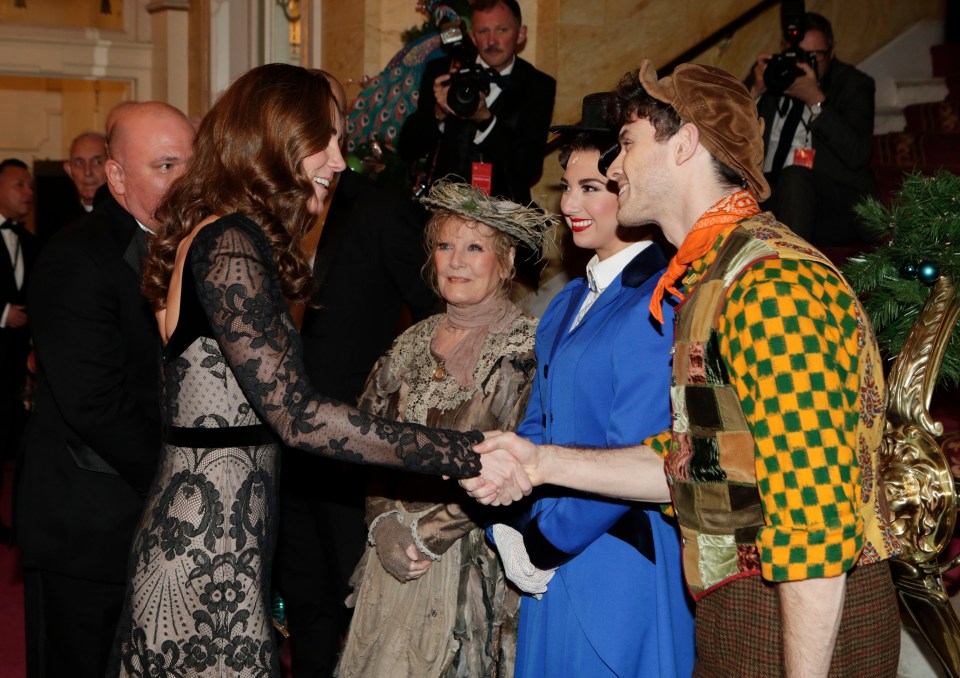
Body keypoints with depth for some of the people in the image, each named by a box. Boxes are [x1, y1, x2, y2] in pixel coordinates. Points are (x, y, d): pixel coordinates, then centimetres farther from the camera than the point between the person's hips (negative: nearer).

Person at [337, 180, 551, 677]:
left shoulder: (526, 348, -8)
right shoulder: (414, 343, 10)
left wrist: (428, 533, -14)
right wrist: (384, 524, -6)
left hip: (476, 564, -5)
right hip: (394, 559, 5)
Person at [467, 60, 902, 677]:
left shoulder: (773, 285, -20)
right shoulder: (709, 281, 12)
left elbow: (813, 498, -25)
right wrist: (544, 461, 7)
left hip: (811, 624, -9)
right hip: (732, 614, 9)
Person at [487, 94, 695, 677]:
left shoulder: (658, 304, -16)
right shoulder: (569, 303, 12)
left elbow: (636, 455, -19)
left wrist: (545, 542, -10)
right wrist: (512, 530, -1)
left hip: (622, 567, -8)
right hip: (556, 567, 8)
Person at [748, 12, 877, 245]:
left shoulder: (853, 84, 3)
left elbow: (857, 156, -13)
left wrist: (816, 101, -18)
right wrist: (754, 92, -8)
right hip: (763, 192, 2)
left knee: (795, 177, -35)